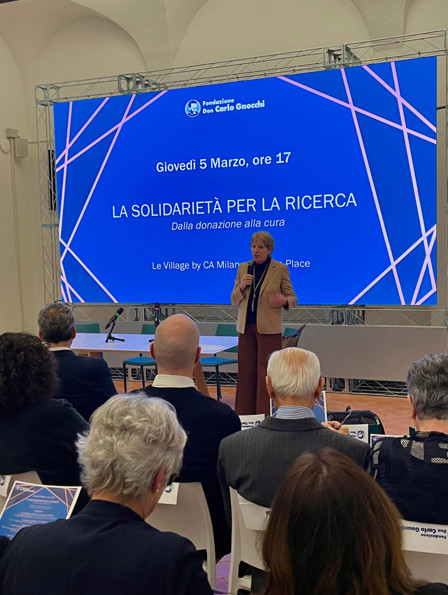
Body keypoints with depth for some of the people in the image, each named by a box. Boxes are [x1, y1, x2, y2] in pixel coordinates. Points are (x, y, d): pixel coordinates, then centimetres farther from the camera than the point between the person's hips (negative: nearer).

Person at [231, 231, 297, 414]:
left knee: (266, 374, -5)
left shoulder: (280, 269, -1)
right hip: (246, 328, 4)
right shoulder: (243, 268, 10)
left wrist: (284, 301, -21)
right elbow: (234, 301, 13)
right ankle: (245, 417, 15)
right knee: (246, 373, 6)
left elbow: (292, 298, 2)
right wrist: (241, 287, -8)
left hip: (269, 329, -4)